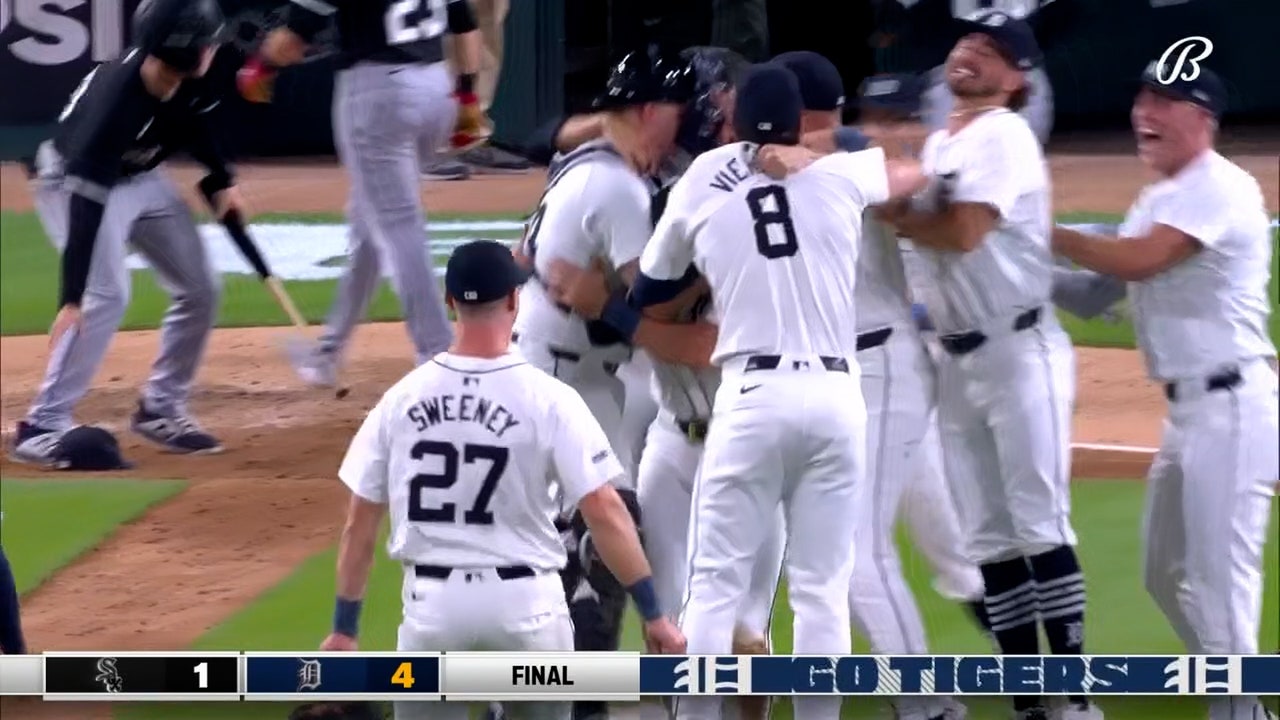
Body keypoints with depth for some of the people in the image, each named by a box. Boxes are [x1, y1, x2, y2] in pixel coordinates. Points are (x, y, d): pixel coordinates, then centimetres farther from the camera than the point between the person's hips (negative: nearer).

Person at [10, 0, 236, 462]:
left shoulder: (190, 86, -20)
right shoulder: (113, 99, -40)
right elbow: (87, 204, -42)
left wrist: (221, 179, 1)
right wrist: (71, 298, -45)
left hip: (142, 179, 8)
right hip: (73, 181, -8)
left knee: (199, 290, 6)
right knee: (107, 294, -25)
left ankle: (159, 411, 21)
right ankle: (43, 426, -19)